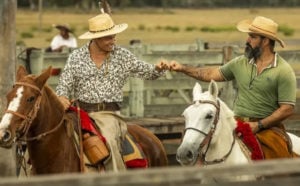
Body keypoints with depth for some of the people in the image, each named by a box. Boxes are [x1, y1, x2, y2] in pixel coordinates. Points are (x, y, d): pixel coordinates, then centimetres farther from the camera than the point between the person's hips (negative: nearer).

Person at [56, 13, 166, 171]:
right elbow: (64, 83, 5)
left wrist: (158, 69, -13)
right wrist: (62, 97, -18)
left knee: (109, 140, -31)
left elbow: (147, 72, 11)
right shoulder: (76, 57, 7)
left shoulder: (123, 56, 8)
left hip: (109, 113, -1)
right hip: (81, 111, 1)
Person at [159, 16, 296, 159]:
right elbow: (212, 74, 20)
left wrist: (258, 125, -14)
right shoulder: (241, 63, 12)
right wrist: (182, 68, 13)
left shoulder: (283, 71, -6)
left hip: (268, 127, -4)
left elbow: (288, 109, -9)